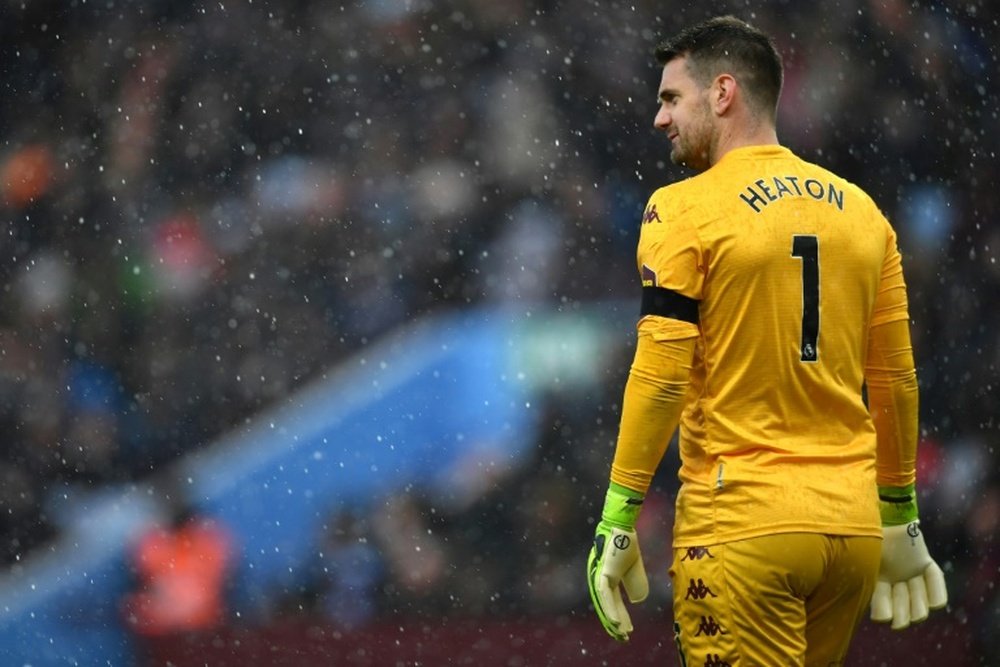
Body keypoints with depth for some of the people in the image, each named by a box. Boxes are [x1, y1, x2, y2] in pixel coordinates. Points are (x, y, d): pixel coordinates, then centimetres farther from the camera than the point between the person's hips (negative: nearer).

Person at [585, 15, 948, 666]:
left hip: (743, 527, -6)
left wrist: (618, 521, -7)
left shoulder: (685, 209, -6)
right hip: (853, 527, 6)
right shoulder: (861, 210, 10)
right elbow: (896, 379, 14)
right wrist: (899, 516, 22)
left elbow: (660, 378, -11)